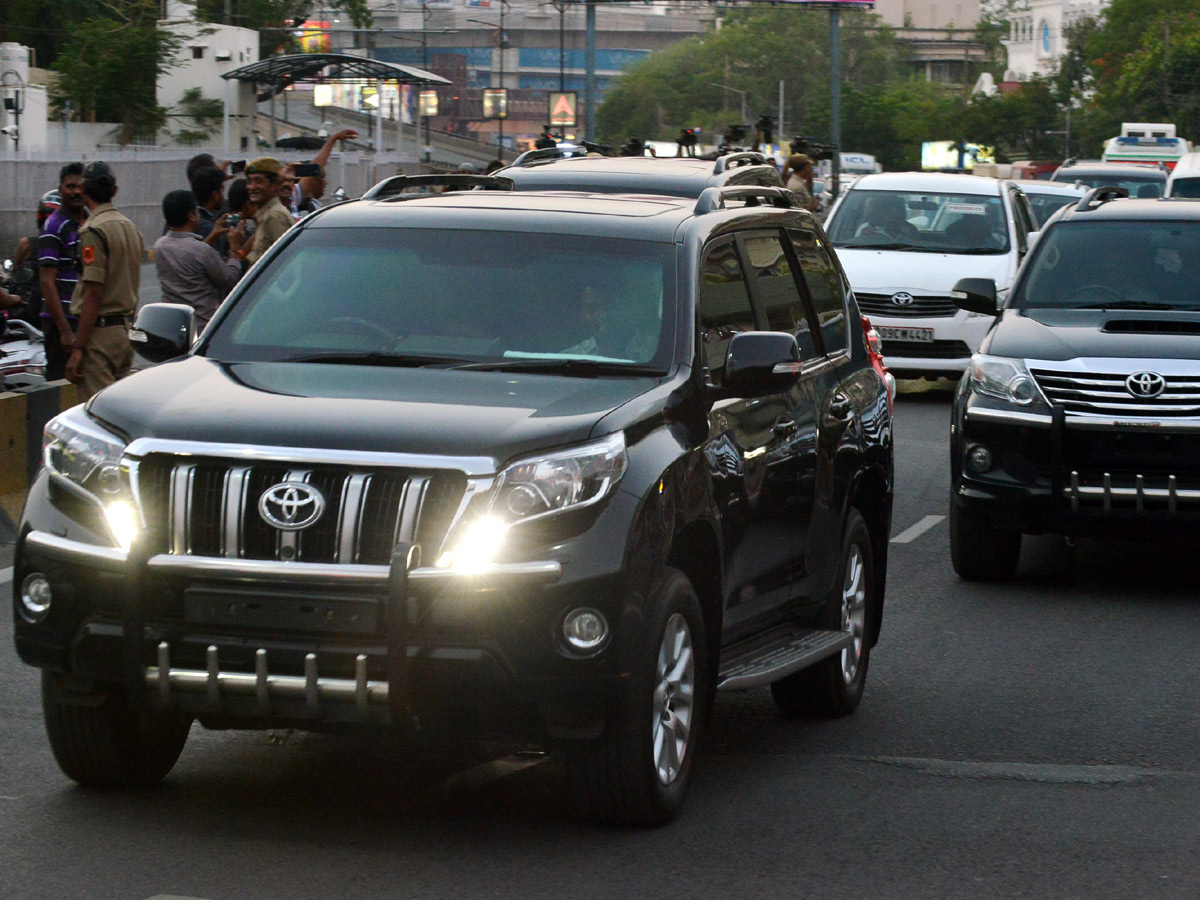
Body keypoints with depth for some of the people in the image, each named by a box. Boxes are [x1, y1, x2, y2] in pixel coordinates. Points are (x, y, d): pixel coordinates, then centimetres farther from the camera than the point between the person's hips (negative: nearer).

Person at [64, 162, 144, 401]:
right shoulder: (131, 228, 13)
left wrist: (78, 348, -17)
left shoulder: (94, 231, -14)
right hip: (126, 330, 9)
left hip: (101, 329, -9)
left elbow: (94, 295, -18)